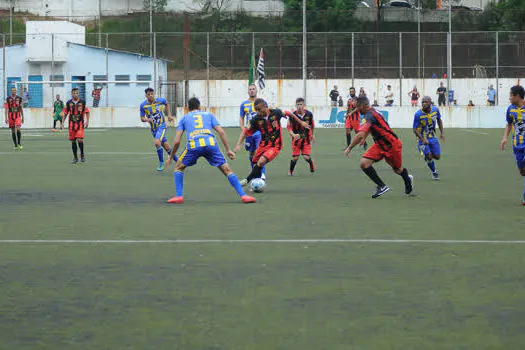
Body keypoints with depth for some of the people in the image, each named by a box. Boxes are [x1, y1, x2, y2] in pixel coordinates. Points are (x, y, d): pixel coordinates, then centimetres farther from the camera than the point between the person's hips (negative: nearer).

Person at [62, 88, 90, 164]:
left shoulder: (82, 102, 0)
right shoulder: (68, 103, 4)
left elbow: (87, 112, 5)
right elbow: (65, 113, 11)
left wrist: (87, 121, -3)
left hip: (80, 123, -2)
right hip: (72, 123, 2)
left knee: (80, 139, -15)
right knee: (73, 141, 5)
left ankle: (82, 155, 6)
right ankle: (75, 158, 15)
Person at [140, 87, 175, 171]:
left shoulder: (160, 100, -12)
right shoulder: (143, 105, -9)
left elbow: (167, 104, 13)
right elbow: (142, 118, -1)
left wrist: (169, 114, 6)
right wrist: (147, 119, -23)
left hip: (162, 126, -4)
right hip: (153, 128, 4)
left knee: (157, 142, -24)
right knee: (165, 145, 12)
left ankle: (161, 163, -8)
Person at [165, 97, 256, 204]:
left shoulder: (184, 118, 27)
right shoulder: (208, 115, 29)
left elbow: (177, 141, 18)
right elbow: (221, 132, 16)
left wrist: (171, 157, 29)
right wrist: (228, 150, 18)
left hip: (193, 145, -1)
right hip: (211, 143, 1)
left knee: (179, 167, 23)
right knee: (227, 170, 9)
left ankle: (179, 196, 11)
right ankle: (243, 196, -2)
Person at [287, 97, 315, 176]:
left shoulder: (309, 114, -9)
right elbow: (289, 127, -15)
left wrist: (312, 135, 22)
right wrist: (293, 135, -34)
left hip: (306, 138, 1)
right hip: (296, 138, -1)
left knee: (306, 156, -10)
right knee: (295, 157, -1)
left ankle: (311, 164, 26)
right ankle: (291, 171, 26)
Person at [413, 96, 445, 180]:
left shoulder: (435, 110, -10)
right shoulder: (418, 115, -23)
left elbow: (439, 120, 10)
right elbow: (415, 129, -17)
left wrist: (442, 133, 3)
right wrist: (422, 139, -29)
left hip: (433, 137, 4)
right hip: (422, 138, -4)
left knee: (437, 156, 3)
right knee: (429, 156, -13)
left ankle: (427, 158, 39)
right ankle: (434, 172, 14)